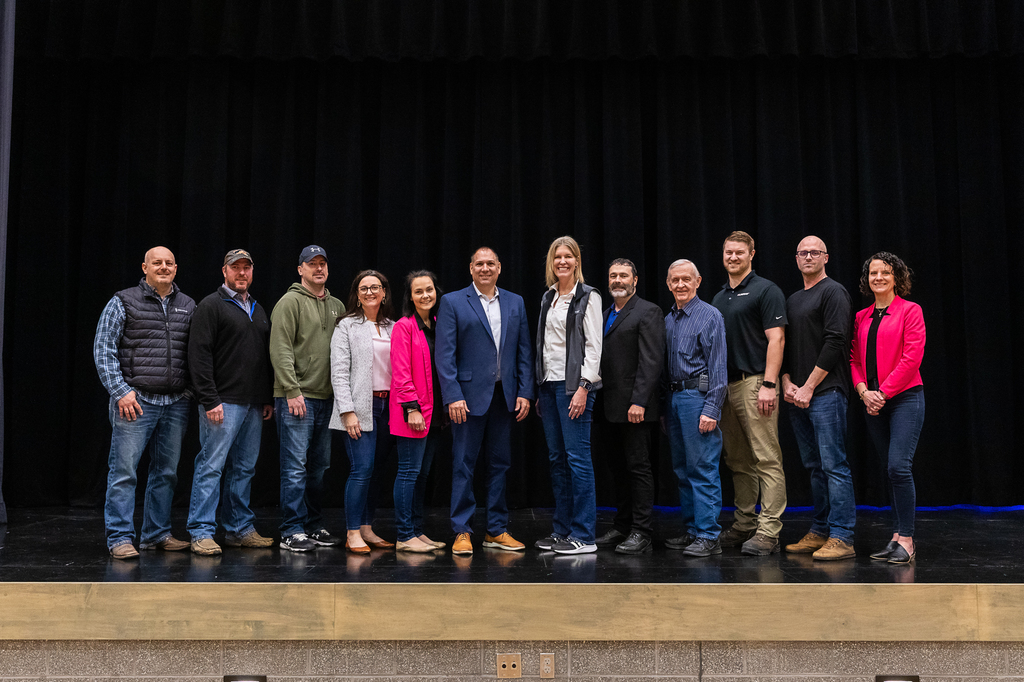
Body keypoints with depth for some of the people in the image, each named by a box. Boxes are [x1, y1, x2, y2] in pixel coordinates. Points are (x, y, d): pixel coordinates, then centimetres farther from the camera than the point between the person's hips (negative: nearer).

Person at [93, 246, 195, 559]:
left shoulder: (187, 306, 12)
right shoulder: (123, 302, 0)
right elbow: (103, 349, -4)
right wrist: (121, 391, -12)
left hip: (176, 404, 5)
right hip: (135, 401, -4)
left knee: (166, 472, 10)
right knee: (124, 471, -4)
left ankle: (157, 534, 21)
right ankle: (120, 538, 5)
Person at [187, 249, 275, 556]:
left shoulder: (258, 310, 19)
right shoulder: (211, 306, -4)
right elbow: (199, 356, -11)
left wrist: (268, 398, 16)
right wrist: (210, 400, -17)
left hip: (254, 405, 7)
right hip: (224, 403, -7)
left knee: (244, 468, 11)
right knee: (212, 466, -6)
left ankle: (240, 528, 19)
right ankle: (201, 532, 0)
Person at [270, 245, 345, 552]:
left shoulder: (337, 306, 15)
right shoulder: (290, 302, -4)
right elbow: (281, 350, -12)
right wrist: (292, 391, -17)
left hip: (326, 398, 7)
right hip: (297, 397, -7)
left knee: (319, 467, 12)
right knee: (295, 466, -5)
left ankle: (315, 526, 21)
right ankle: (292, 532, 1)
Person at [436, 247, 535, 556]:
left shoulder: (515, 303, 12)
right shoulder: (452, 302, 0)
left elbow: (524, 351, 10)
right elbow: (445, 354, -6)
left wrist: (525, 392, 2)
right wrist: (453, 396, -13)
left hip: (505, 396, 4)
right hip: (469, 396, -4)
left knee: (500, 464, 10)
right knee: (463, 465, 1)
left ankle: (497, 531, 19)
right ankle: (462, 532, 10)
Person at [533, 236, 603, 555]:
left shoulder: (588, 297, -4)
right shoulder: (547, 298, 16)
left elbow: (594, 345, -10)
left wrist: (583, 387, -18)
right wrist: (540, 388, 14)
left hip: (573, 384, -7)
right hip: (549, 384, 7)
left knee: (577, 457, -7)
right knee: (556, 458, 10)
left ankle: (583, 536, -2)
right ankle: (562, 530, 18)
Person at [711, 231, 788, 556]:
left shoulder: (766, 291, -4)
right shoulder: (719, 297, 18)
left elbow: (776, 339, -12)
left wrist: (768, 385, -19)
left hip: (754, 382, -8)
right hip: (725, 385, 8)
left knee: (767, 459, -6)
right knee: (738, 461, 12)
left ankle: (768, 531, -6)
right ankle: (745, 524, 20)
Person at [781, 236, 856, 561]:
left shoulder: (833, 292, -4)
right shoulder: (793, 300, 20)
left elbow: (835, 342, -13)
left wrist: (809, 387, -14)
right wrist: (787, 382, 2)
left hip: (826, 391, -8)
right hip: (796, 396, 8)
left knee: (834, 465, -8)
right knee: (814, 466, 12)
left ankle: (841, 537, -6)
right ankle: (819, 532, 18)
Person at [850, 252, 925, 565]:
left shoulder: (910, 310, -2)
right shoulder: (861, 317, 14)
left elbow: (912, 357, -11)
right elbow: (854, 358, 11)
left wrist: (883, 392, -14)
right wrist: (864, 391, -5)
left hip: (905, 397, -5)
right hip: (873, 402, 5)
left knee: (898, 466, -14)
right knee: (891, 470, 9)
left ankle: (906, 540, -6)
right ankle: (897, 536, 15)